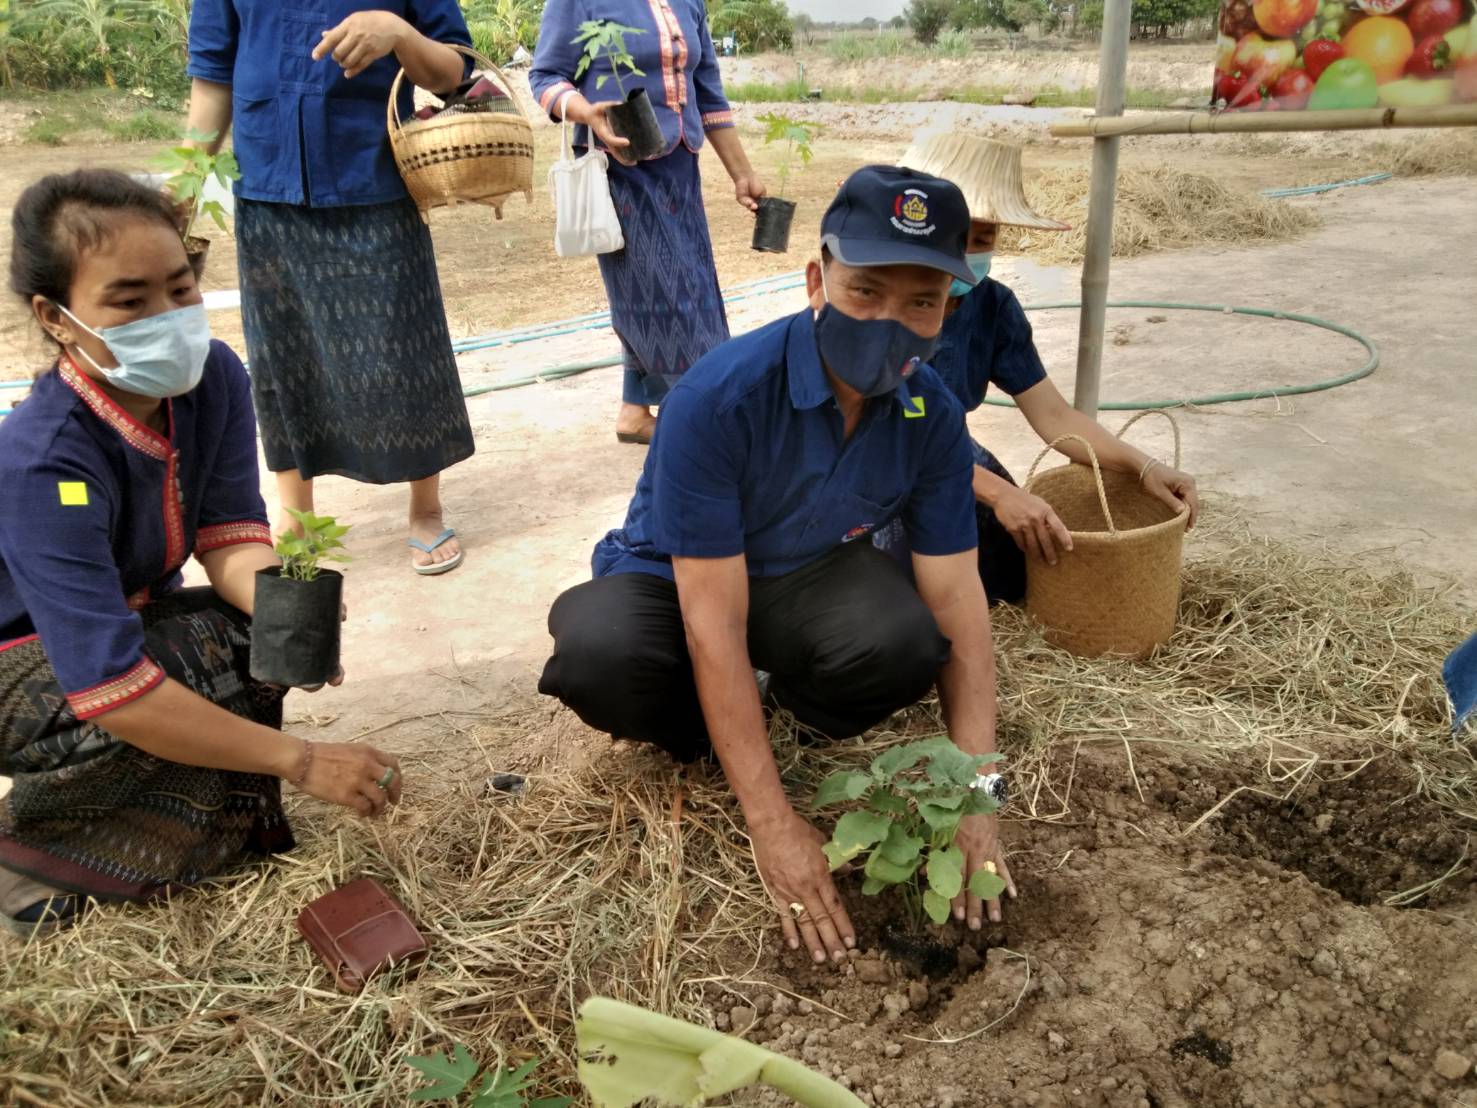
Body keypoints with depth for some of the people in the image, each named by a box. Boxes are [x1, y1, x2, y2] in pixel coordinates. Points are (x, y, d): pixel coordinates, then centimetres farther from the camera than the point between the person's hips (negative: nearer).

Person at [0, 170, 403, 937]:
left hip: (128, 612, 6)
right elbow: (110, 689, -39)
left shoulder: (214, 377, -16)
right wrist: (303, 762, -38)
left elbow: (230, 537, -14)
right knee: (214, 660, -30)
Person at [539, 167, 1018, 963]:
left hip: (807, 575, 3)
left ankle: (789, 701, 6)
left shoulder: (932, 415, -16)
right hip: (671, 580, -3)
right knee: (599, 658, -37)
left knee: (907, 640, -30)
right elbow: (713, 624, -32)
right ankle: (698, 725, 1)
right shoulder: (719, 397, -32)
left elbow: (957, 600, -12)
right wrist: (772, 823, -32)